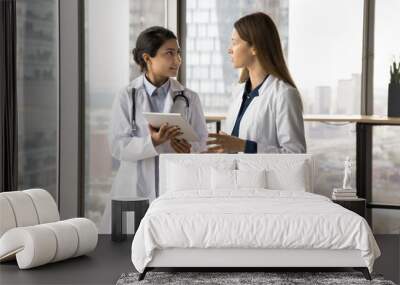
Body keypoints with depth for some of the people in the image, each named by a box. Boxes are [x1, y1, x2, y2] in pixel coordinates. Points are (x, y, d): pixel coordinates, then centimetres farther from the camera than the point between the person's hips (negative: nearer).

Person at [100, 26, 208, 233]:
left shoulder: (189, 98, 7)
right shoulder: (127, 97, 2)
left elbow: (202, 143, 4)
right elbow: (117, 146, -5)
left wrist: (189, 150, -18)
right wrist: (152, 142, -21)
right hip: (136, 190, -1)